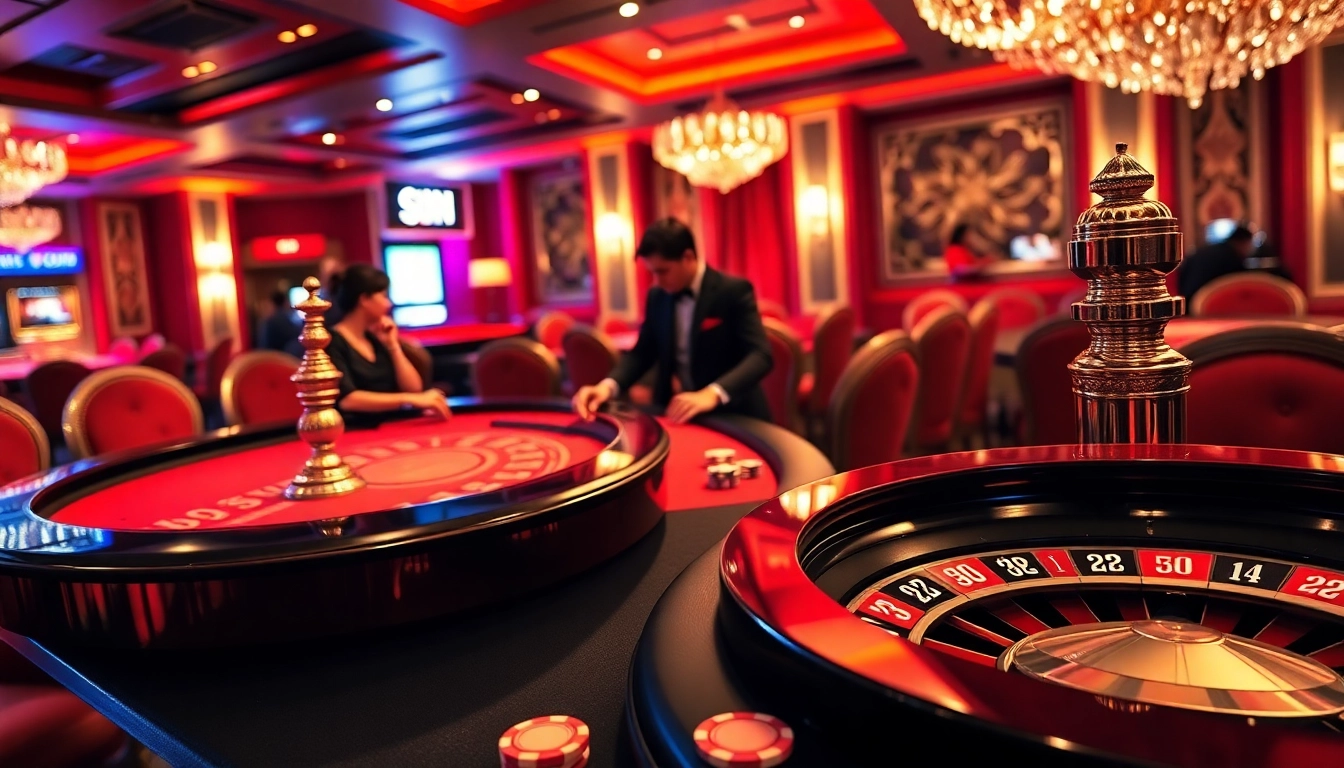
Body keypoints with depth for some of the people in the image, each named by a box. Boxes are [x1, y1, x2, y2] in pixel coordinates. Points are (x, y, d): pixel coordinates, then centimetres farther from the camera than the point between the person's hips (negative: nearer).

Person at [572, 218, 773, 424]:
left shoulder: (734, 291, -11)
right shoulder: (657, 296, 6)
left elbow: (760, 355, -20)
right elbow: (642, 352, 9)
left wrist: (712, 393, -36)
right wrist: (608, 385, -11)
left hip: (733, 417, -5)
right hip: (680, 412, 5)